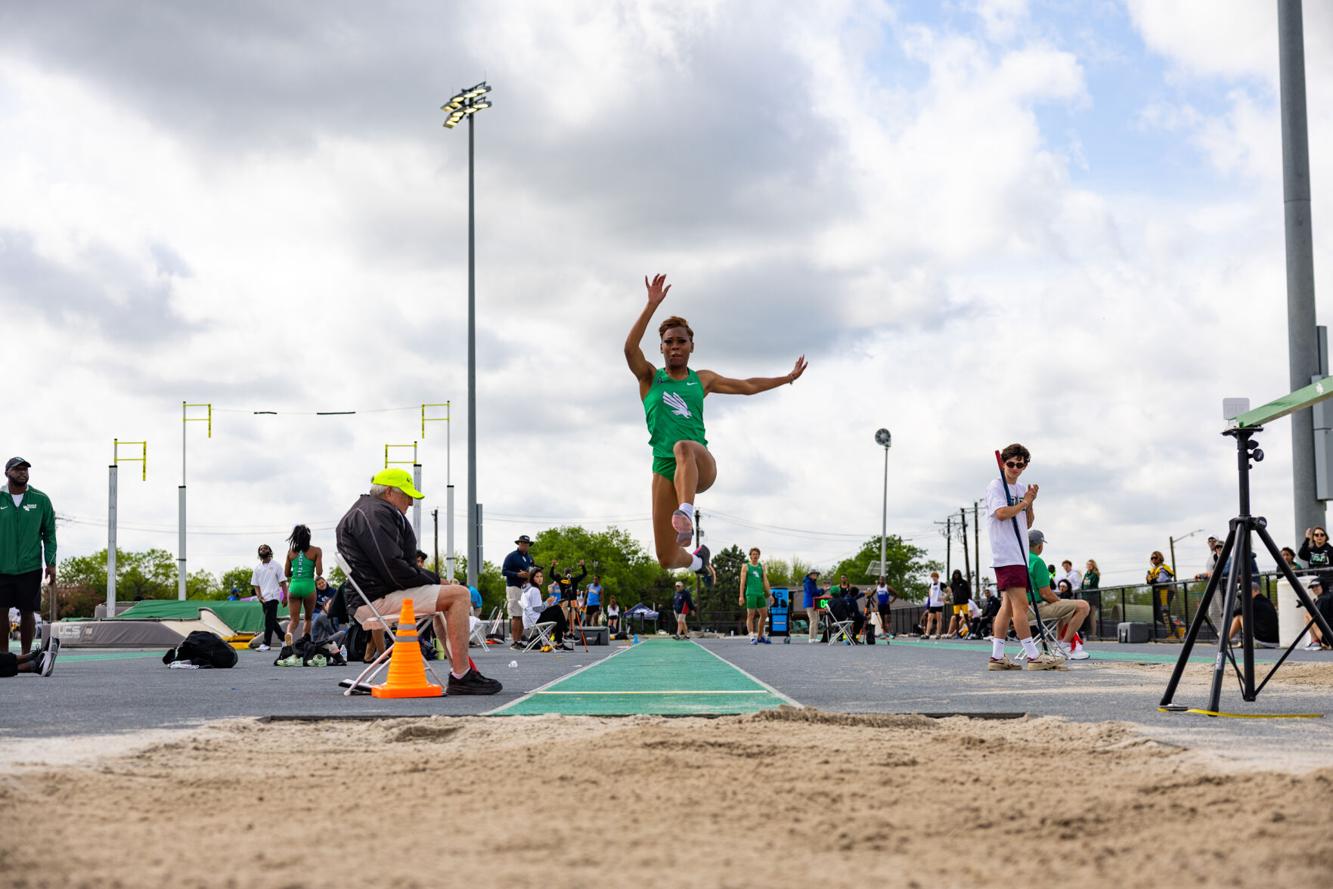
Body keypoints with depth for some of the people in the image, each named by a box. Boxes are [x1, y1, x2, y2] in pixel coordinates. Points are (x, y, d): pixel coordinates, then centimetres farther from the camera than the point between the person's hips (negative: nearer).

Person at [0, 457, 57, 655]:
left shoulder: (41, 500, 3)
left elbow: (49, 533, 6)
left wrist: (51, 563, -2)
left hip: (30, 568, 0)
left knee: (27, 612, 4)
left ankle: (25, 654, 13)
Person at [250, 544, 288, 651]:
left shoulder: (275, 566, 1)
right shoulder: (257, 568, 11)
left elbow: (283, 582, 0)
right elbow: (255, 585, 12)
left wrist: (285, 596, -6)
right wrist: (259, 596, -3)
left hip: (273, 597, -5)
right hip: (263, 599, 5)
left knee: (269, 621, -14)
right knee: (271, 621, 11)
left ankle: (266, 643, -16)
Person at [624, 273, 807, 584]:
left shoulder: (702, 380, 19)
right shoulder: (650, 378, 12)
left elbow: (747, 386, 32)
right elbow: (630, 347, -7)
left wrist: (788, 377, 34)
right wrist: (652, 305, -15)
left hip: (701, 465, 0)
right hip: (665, 466, 0)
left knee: (683, 447, -40)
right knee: (666, 559, -2)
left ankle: (685, 511, -60)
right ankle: (697, 560, 35)